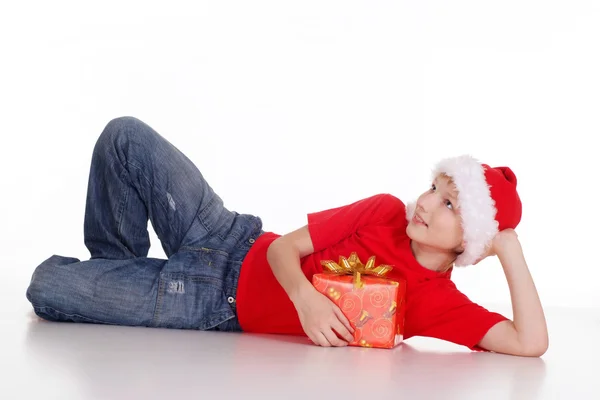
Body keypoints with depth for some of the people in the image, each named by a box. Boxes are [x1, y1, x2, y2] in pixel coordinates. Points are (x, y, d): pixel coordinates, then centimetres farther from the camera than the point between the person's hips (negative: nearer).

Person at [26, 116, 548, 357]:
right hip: (236, 241, 4)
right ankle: (116, 265, 24)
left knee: (45, 290, -13)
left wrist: (509, 247, -32)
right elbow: (285, 246, -8)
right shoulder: (387, 211, -9)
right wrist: (304, 295, -30)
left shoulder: (440, 303, -18)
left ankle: (113, 284, 27)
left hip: (224, 303, -4)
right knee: (126, 136, -1)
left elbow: (531, 343, -32)